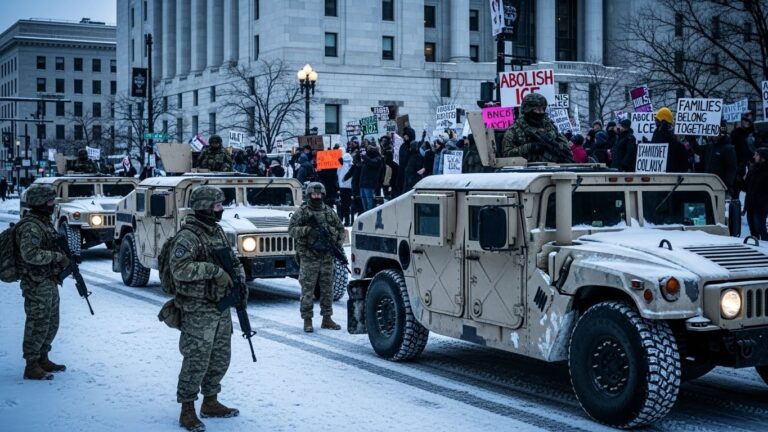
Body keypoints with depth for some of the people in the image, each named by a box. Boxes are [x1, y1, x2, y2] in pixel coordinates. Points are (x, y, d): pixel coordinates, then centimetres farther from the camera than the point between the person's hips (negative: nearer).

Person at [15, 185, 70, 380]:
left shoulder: (43, 222, 13)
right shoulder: (30, 226, -18)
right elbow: (29, 254, -29)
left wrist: (64, 257, 7)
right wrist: (57, 256, -23)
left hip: (49, 283, 10)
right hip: (36, 285, -10)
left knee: (51, 324, 17)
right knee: (38, 325, -4)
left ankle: (43, 360, 28)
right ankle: (31, 367, 3)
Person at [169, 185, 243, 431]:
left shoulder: (218, 232, 11)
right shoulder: (188, 236, -16)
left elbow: (233, 260, 20)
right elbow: (179, 269, -28)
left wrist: (240, 282, 2)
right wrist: (214, 270, -27)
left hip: (221, 308, 8)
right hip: (198, 311, -8)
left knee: (220, 359, 15)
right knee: (196, 361, -3)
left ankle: (210, 403, 29)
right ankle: (187, 411, 8)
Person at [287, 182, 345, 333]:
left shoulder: (329, 212, 11)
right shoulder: (301, 212, 0)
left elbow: (341, 229, 17)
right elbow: (291, 230, -9)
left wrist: (338, 244, 1)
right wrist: (307, 229, -22)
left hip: (327, 257, 4)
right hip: (308, 258, -4)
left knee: (327, 289, 8)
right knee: (307, 290, -2)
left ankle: (327, 319, 18)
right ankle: (307, 321, 5)